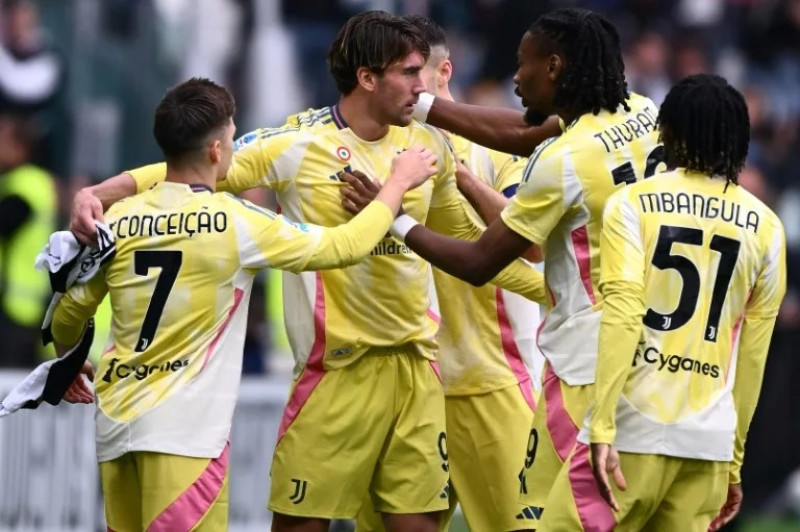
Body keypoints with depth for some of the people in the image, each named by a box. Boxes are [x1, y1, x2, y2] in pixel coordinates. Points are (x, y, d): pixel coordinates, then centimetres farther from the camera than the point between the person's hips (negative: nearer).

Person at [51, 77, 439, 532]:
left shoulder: (118, 220, 4)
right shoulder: (233, 221, -9)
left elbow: (68, 317, 16)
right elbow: (345, 247, 0)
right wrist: (399, 184, 15)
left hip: (116, 423, 6)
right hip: (183, 428, -6)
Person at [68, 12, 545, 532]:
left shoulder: (430, 146, 7)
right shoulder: (297, 143, -9)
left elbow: (467, 240, 22)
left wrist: (547, 289, 24)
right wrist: (101, 193, -21)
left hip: (416, 359, 5)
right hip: (337, 365, -5)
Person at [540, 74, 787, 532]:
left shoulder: (633, 204, -2)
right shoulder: (765, 228, 9)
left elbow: (623, 315, -13)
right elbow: (753, 355, 12)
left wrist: (602, 429, -16)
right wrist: (734, 461, 19)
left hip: (635, 427, -4)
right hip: (710, 439, 4)